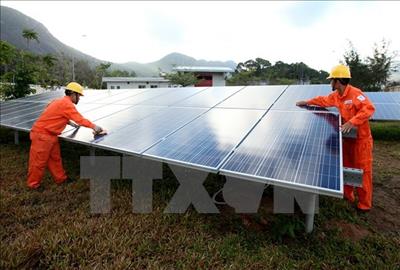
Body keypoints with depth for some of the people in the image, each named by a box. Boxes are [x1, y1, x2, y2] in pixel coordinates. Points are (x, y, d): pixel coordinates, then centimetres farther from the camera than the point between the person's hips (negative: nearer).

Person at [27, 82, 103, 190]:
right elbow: (80, 119, -23)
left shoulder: (61, 101, 10)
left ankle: (60, 178, 29)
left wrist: (71, 123, 15)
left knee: (55, 158, 17)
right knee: (39, 161, 5)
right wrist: (94, 126, -15)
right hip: (42, 135, -10)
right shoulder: (67, 104, -21)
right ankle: (33, 184, 21)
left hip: (50, 135, 10)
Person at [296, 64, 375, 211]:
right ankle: (347, 195, 32)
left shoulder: (355, 93, -21)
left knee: (363, 171, 1)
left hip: (361, 139, -8)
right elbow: (323, 100, 21)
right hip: (347, 137, 8)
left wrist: (352, 122, -38)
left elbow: (369, 108, -30)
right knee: (346, 167, 16)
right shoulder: (335, 96, 4)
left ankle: (365, 203, 15)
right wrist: (306, 102, 27)